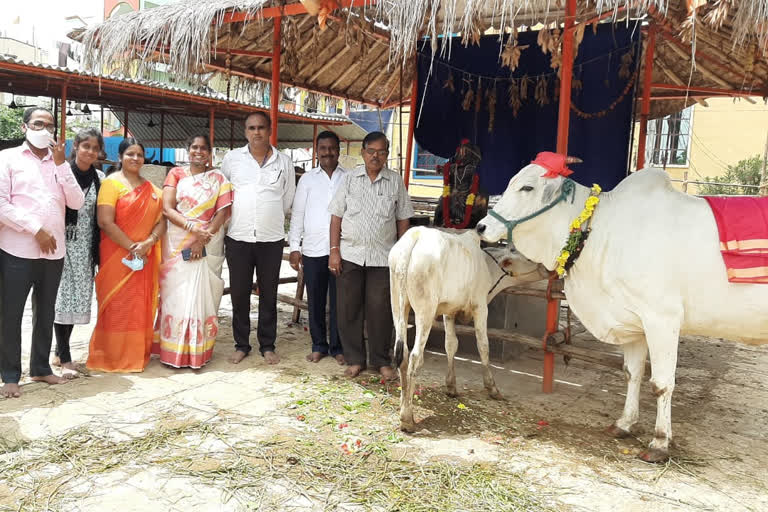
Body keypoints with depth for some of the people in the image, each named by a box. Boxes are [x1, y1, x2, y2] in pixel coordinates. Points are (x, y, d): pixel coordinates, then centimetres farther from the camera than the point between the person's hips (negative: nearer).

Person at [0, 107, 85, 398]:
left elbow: (76, 202, 1)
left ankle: (40, 368, 25)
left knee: (46, 312, 13)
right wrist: (36, 230, -14)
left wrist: (61, 164, -5)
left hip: (54, 251, 4)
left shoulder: (59, 164, 14)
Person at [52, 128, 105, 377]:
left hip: (86, 247, 4)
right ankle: (64, 358, 3)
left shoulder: (100, 178, 7)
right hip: (63, 243, -4)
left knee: (78, 298, 8)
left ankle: (61, 351, 22)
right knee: (64, 298, -3)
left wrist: (98, 250, 8)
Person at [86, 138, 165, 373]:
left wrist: (148, 242, -11)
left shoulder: (151, 188, 14)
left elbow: (162, 220, 7)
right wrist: (132, 247, -15)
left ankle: (138, 354, 20)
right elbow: (105, 222, -13)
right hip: (118, 256, -5)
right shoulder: (111, 183, -3)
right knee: (117, 306, 0)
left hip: (146, 258, 5)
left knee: (142, 307, 8)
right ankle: (113, 357, 10)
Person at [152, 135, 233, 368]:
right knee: (176, 294, 0)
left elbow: (222, 212, -2)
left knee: (201, 295, -2)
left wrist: (203, 239, -14)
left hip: (208, 243, 0)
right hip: (177, 243, 0)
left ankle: (198, 352, 5)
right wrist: (192, 227, -17)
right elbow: (167, 208, -2)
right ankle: (173, 350, 9)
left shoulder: (218, 178, 8)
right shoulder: (176, 174, 9)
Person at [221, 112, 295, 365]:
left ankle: (267, 345, 20)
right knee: (239, 293, 6)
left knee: (269, 294, 8)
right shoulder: (232, 158, 4)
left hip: (271, 239, 0)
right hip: (238, 237, 0)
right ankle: (241, 344, 20)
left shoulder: (284, 162, 5)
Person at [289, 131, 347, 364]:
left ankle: (338, 347, 16)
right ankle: (318, 346, 21)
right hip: (313, 249, 1)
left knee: (339, 301, 4)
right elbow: (297, 214, 8)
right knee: (315, 301, 8)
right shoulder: (307, 179, 8)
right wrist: (295, 246, 2)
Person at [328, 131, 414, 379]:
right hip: (350, 255, 1)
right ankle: (355, 359, 19)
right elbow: (336, 216, 4)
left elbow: (403, 219, 8)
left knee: (380, 309, 2)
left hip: (383, 256, -1)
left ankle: (381, 360, 17)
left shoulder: (396, 181, 6)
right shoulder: (350, 179, 6)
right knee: (349, 309, 5)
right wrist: (334, 250, -3)